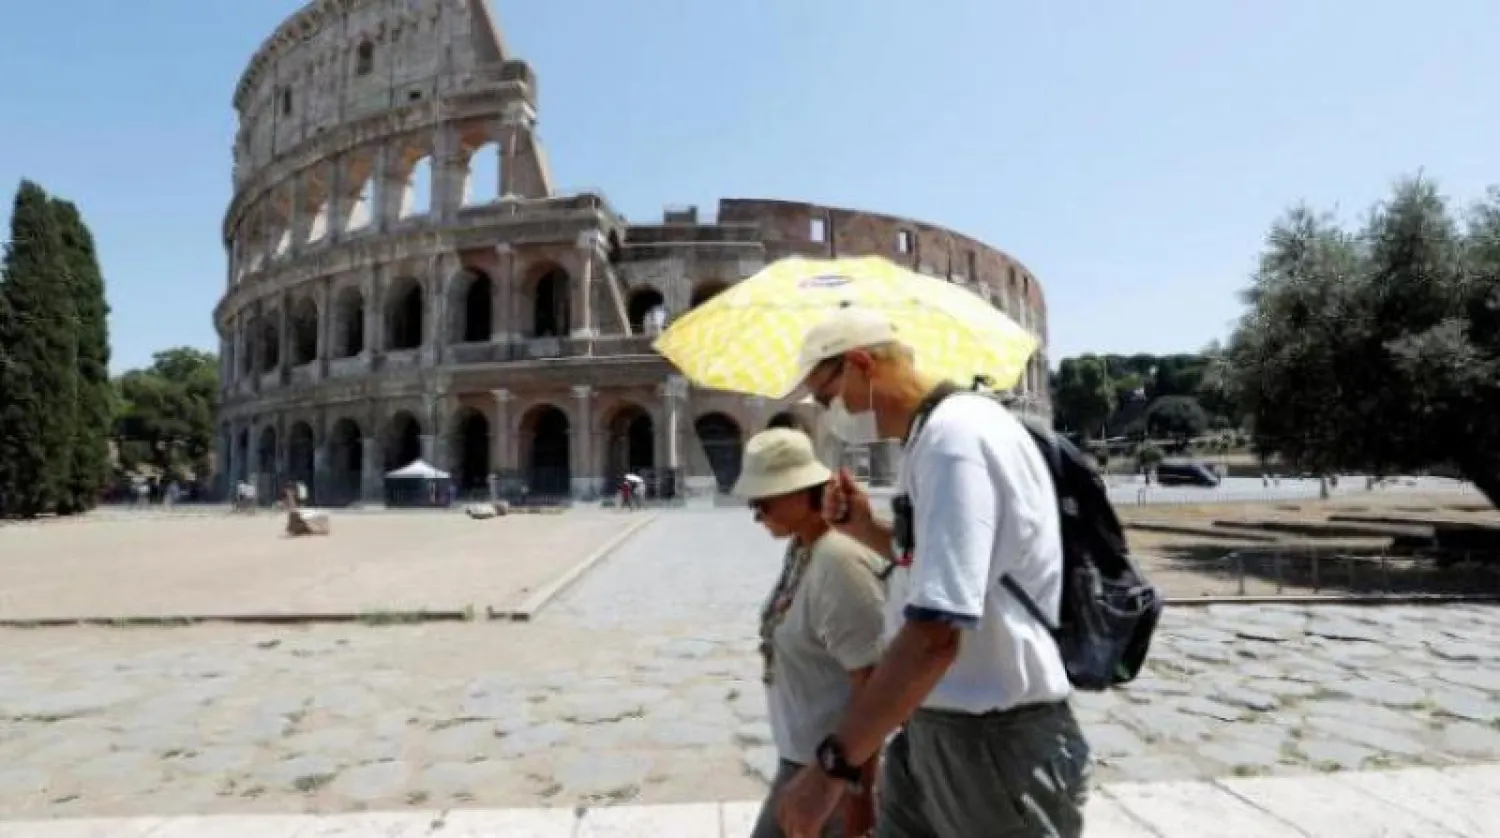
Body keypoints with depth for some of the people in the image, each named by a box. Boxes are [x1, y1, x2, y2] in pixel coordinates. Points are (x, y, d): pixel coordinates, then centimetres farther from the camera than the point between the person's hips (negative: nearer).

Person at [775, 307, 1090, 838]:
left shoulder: (955, 435, -23)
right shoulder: (934, 435, 9)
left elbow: (937, 631, -31)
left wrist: (831, 764, -26)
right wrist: (866, 529, 4)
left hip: (996, 742, -9)